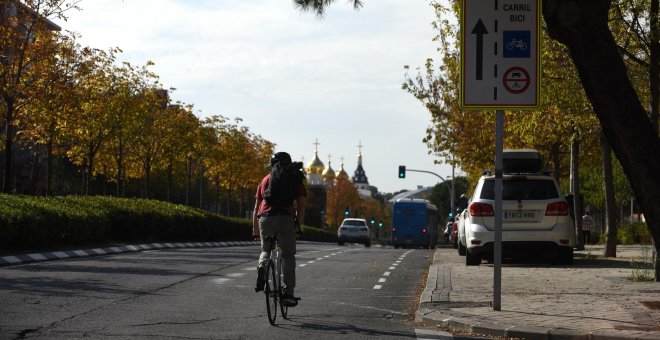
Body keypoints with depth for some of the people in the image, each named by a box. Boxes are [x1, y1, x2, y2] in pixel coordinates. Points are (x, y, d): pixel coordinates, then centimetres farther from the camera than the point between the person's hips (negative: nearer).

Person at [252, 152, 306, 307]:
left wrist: (255, 230, 26)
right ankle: (288, 293, -3)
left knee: (266, 250, 25)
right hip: (286, 219, -2)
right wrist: (298, 225, 8)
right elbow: (301, 204, 4)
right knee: (288, 256, 6)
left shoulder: (266, 179, 23)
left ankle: (262, 266, -8)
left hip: (265, 219, 2)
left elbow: (256, 208, 22)